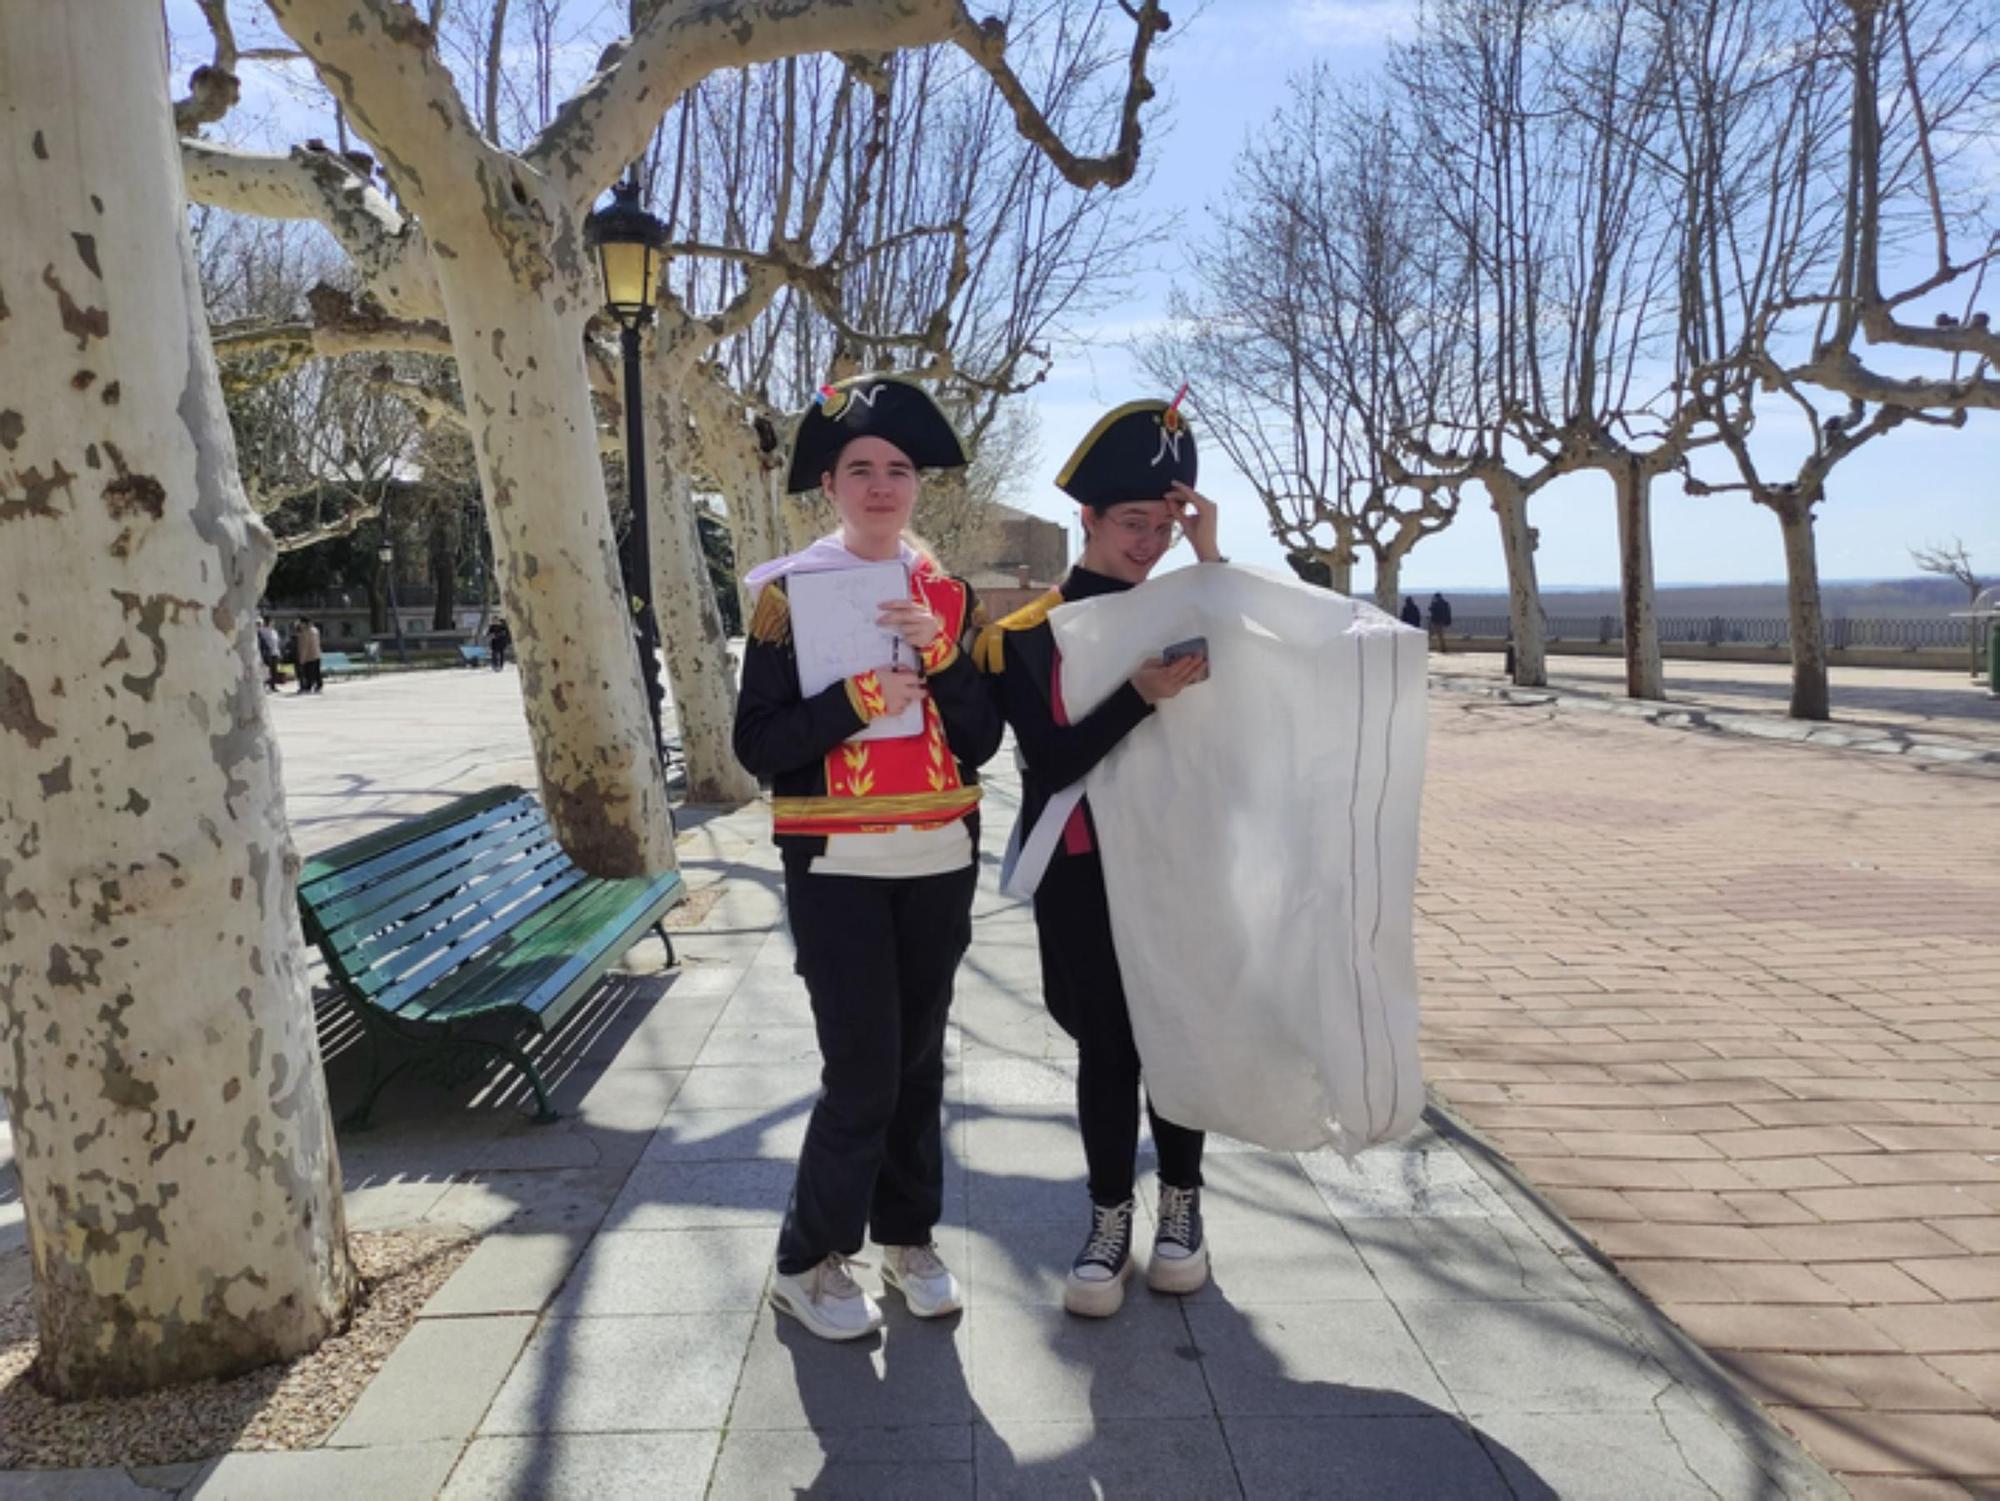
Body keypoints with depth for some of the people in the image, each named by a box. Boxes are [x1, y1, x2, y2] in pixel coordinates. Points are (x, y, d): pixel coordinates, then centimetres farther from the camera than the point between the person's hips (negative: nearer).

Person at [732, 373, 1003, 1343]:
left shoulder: (949, 593, 5)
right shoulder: (787, 592, -5)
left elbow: (982, 742, -1)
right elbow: (756, 745, -9)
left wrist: (941, 656, -15)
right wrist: (855, 700, -20)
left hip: (938, 862, 4)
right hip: (836, 867, -4)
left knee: (919, 1058, 12)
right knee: (862, 1071, -3)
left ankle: (908, 1237, 30)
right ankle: (807, 1263, 17)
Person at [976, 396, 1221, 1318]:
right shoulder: (1029, 632, -5)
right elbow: (1051, 763, -14)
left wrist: (1211, 555, -13)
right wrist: (1141, 695, -28)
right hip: (1083, 877, -2)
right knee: (1106, 1045, 5)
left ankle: (1182, 1208, 28)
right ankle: (1109, 1222, 21)